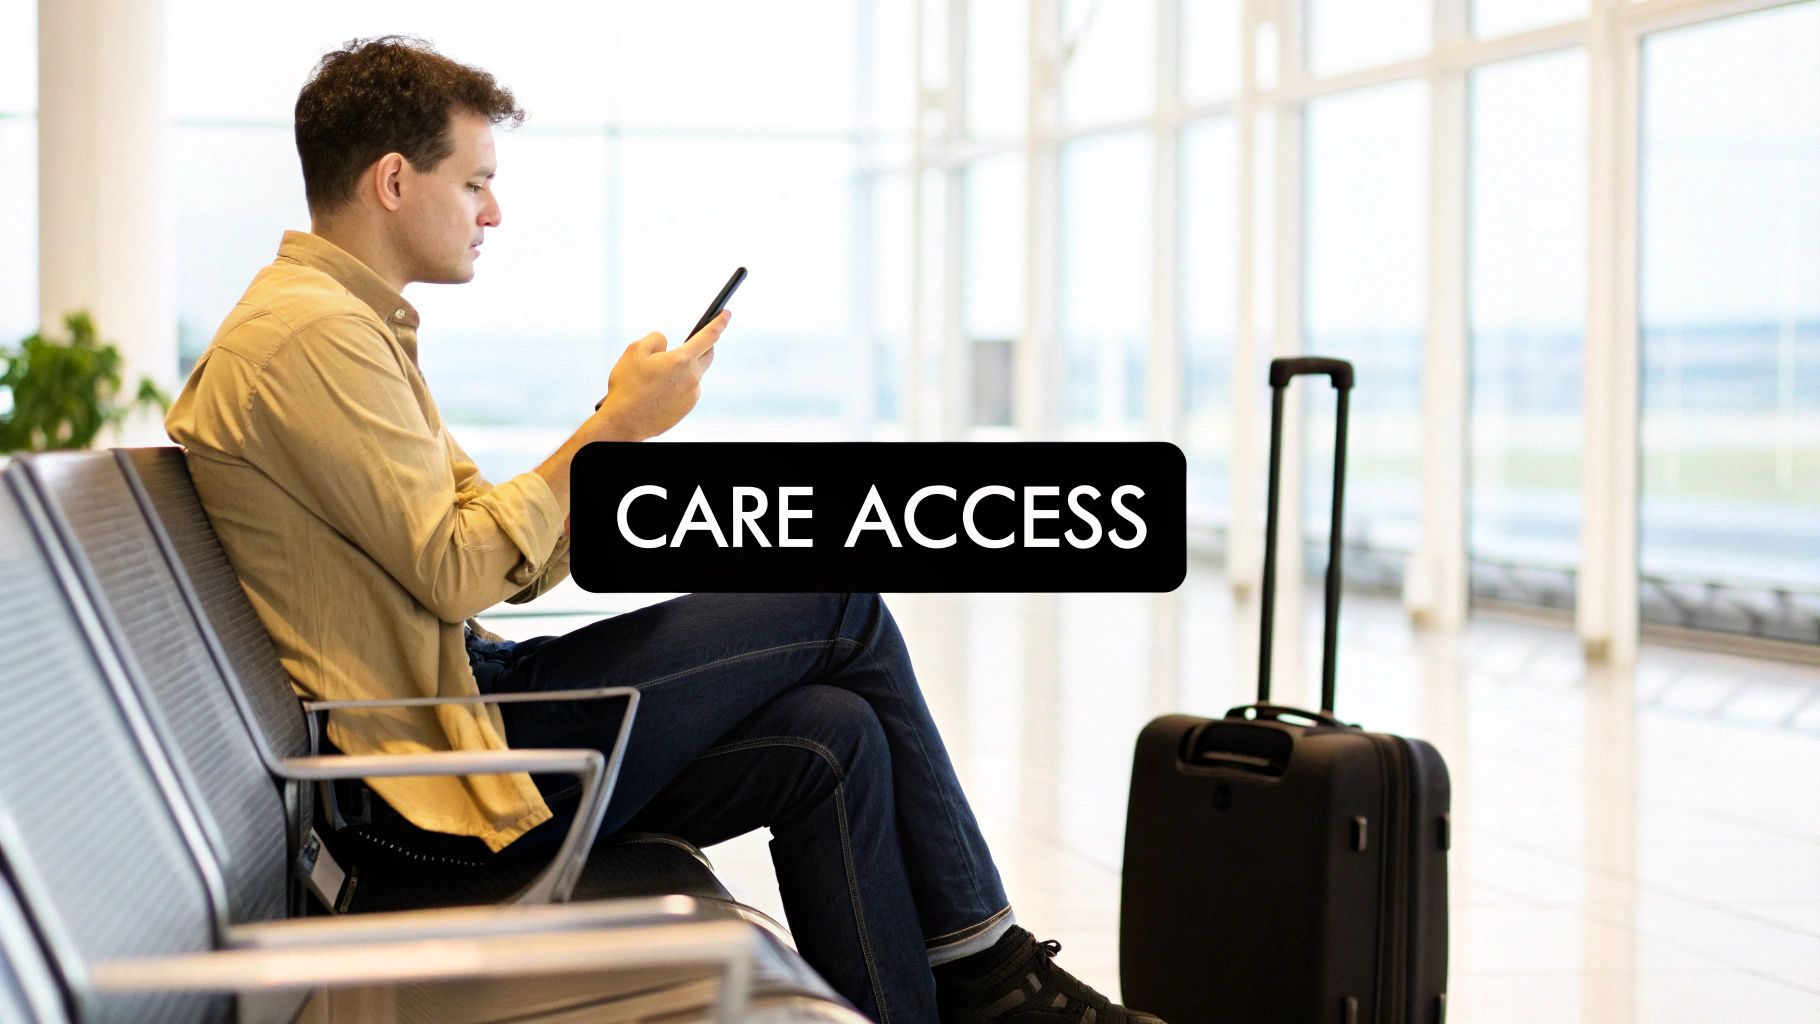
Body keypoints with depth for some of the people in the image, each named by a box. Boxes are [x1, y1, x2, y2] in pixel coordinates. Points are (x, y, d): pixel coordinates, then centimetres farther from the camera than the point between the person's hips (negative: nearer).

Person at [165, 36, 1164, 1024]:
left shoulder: (350, 322, 20)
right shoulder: (314, 332, -14)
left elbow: (510, 565, 16)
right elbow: (456, 573, -19)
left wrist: (619, 432, 2)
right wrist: (613, 429, -12)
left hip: (449, 711, 10)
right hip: (437, 762, -10)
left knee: (828, 738, -1)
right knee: (840, 607, -4)